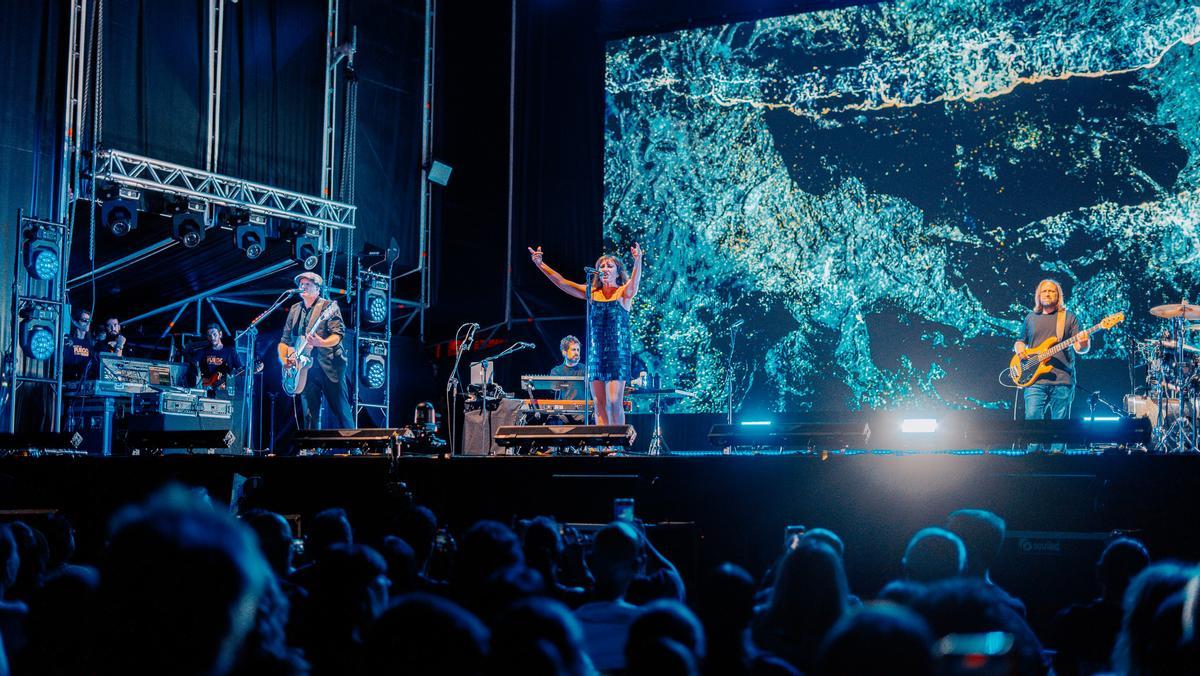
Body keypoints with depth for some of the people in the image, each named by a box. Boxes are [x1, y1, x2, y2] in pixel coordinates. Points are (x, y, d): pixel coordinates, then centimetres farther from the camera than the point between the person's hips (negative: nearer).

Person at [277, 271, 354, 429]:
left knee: (341, 412, -6)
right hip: (305, 367, 5)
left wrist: (323, 343, -30)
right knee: (308, 416, 3)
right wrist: (284, 359, 3)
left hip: (328, 366, -5)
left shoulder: (328, 306, 0)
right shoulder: (295, 310, 17)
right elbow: (285, 339, 21)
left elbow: (338, 334, -11)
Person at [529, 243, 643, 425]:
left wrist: (638, 261, -41)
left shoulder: (623, 294, 0)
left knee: (614, 402, -10)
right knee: (599, 403, 3)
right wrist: (541, 265, -3)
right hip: (595, 352, 4)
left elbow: (634, 282, -21)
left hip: (617, 353, -4)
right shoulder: (592, 293, 11)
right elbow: (562, 283, 7)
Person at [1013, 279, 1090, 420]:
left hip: (1062, 380, -1)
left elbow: (1079, 348, 4)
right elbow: (1020, 341, 24)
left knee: (1060, 420, -1)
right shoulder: (1031, 318, 16)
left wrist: (1083, 344, -21)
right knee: (1032, 417, -13)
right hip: (1035, 380, 1)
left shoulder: (1068, 317, 9)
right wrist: (1019, 347, 0)